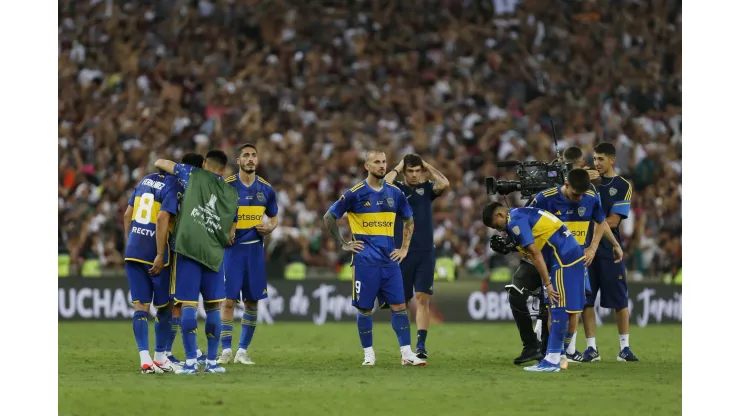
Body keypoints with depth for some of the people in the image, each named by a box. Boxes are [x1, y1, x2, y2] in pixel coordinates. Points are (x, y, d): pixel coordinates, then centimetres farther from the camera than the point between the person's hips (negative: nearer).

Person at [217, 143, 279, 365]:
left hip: (255, 248, 4)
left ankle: (242, 350, 13)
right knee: (229, 300, -7)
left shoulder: (265, 189, 5)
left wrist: (270, 227, -4)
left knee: (252, 301, 4)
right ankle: (226, 350, 0)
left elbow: (274, 217, 17)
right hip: (232, 248, -3)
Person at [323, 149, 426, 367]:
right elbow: (329, 217, 2)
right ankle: (368, 354, 10)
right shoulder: (355, 193, -4)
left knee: (399, 305, -3)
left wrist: (404, 248, 13)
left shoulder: (394, 193, 8)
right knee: (365, 308, 0)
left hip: (389, 259, 3)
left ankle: (406, 353, -1)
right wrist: (343, 244, 0)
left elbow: (409, 220, 21)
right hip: (365, 259, -3)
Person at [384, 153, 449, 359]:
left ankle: (421, 345, -14)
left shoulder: (427, 188, 8)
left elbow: (444, 184, -12)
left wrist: (427, 166, -1)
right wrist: (397, 168, -5)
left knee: (423, 298, -9)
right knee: (402, 301, 5)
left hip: (425, 253, 0)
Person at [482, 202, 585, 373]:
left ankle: (552, 361, -11)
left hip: (564, 258, -10)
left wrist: (547, 284, -13)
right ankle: (553, 357, 13)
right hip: (573, 252, 10)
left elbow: (536, 254, -15)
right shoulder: (523, 214, 21)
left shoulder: (515, 222, -10)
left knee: (559, 309, -10)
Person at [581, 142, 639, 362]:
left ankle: (625, 348, 7)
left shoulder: (623, 186, 0)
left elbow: (613, 221, -7)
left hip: (609, 251, -3)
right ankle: (591, 348, 6)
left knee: (620, 300, -1)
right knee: (586, 300, 0)